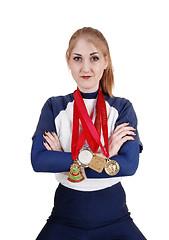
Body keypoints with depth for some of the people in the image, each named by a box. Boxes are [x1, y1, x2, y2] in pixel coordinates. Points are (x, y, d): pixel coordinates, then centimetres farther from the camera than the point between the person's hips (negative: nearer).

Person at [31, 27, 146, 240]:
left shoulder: (122, 108, 3)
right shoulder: (54, 107, 4)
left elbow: (129, 164, -11)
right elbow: (38, 160, -10)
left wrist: (63, 159, -12)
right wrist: (99, 157, -15)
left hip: (113, 216, 0)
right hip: (65, 217, 0)